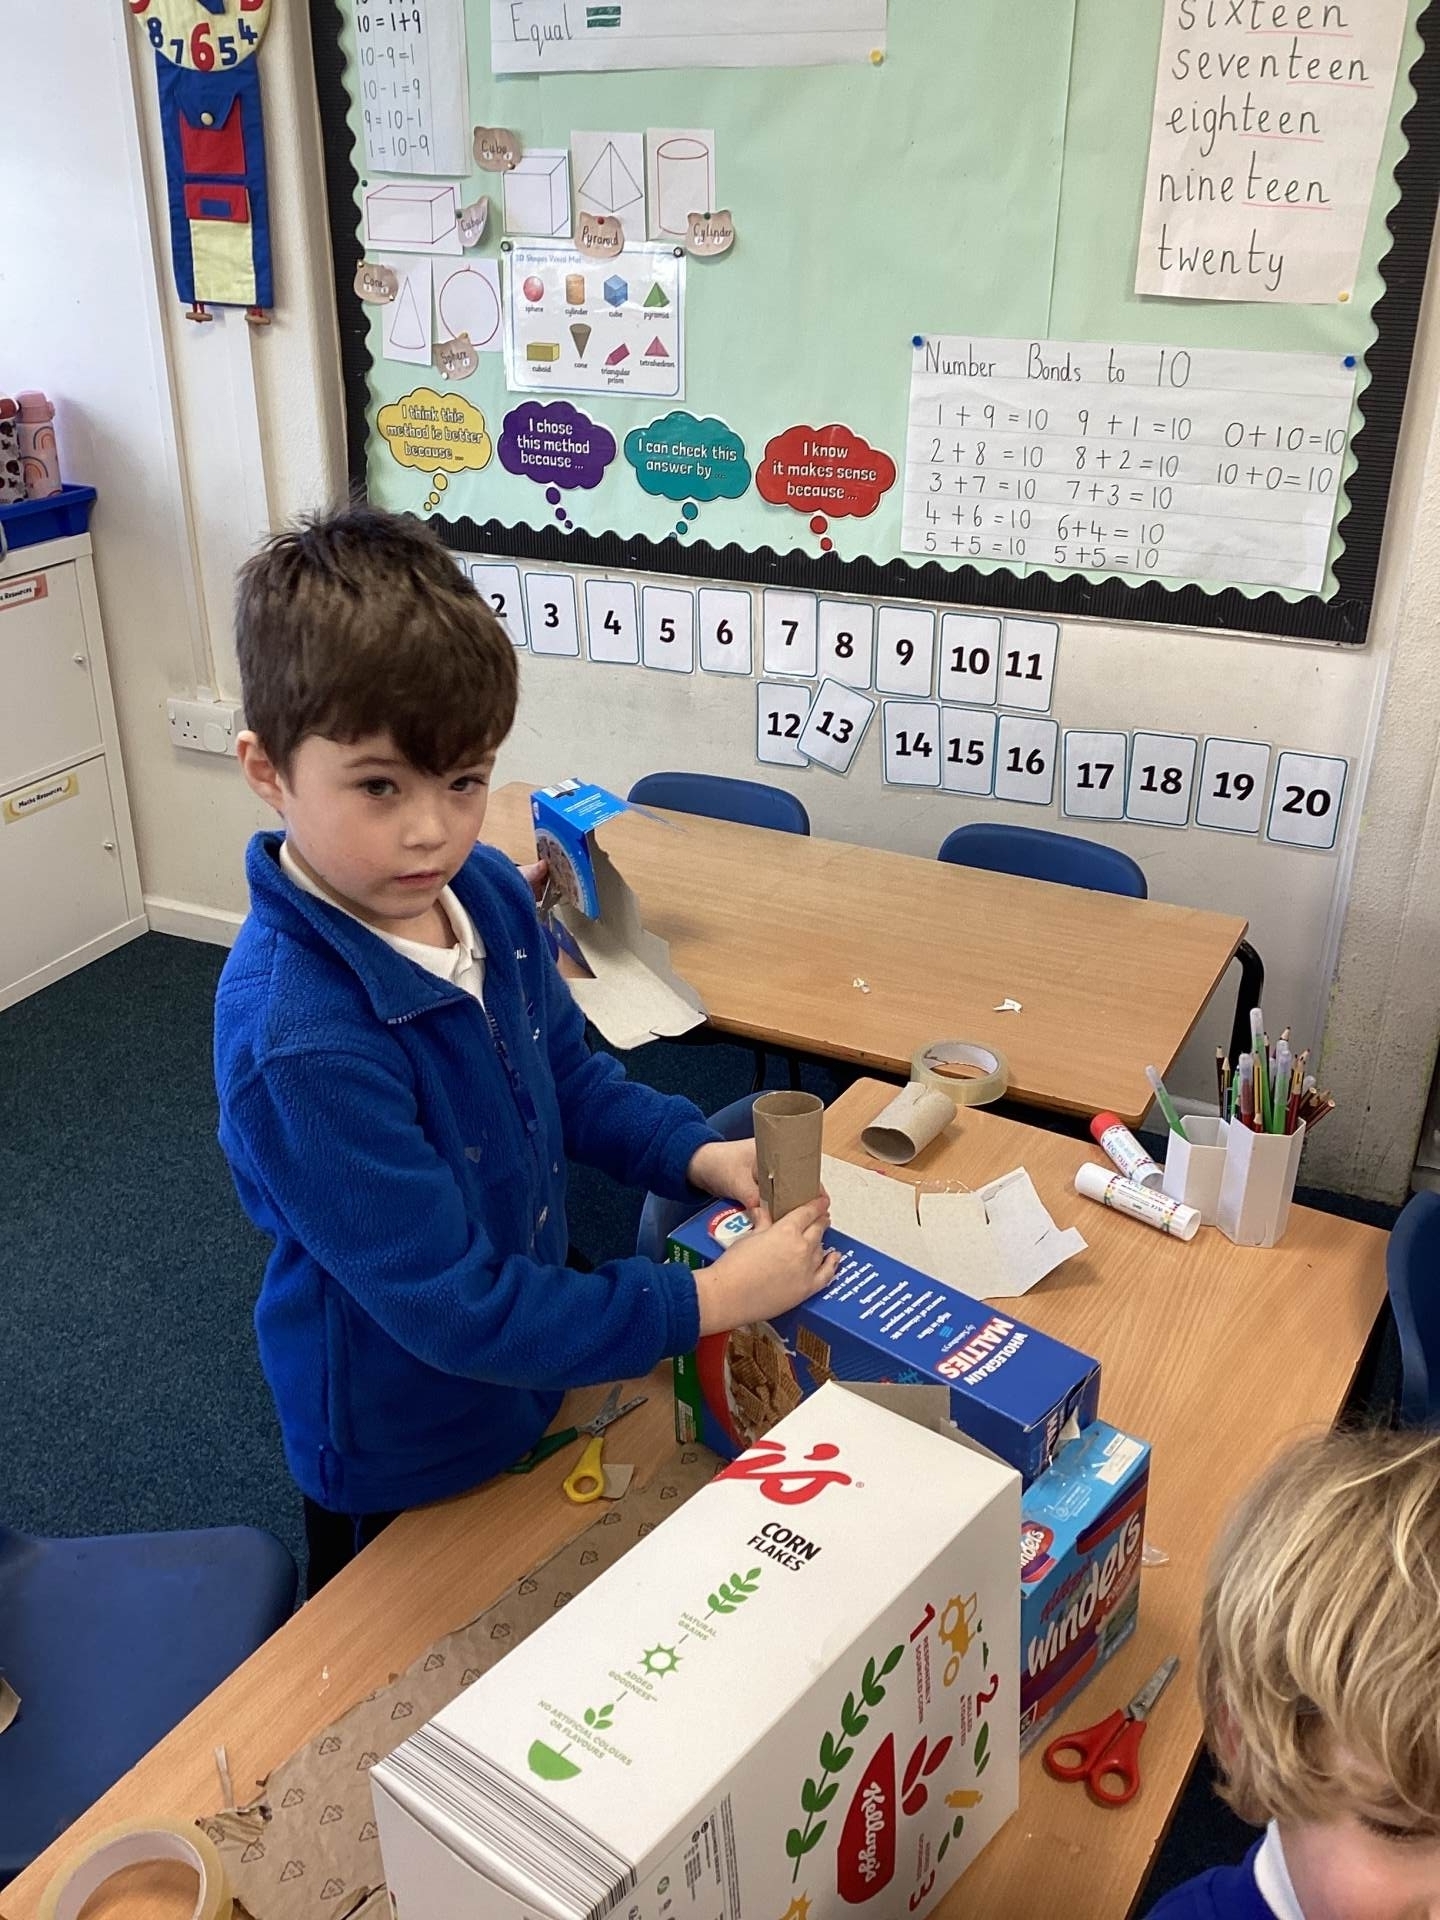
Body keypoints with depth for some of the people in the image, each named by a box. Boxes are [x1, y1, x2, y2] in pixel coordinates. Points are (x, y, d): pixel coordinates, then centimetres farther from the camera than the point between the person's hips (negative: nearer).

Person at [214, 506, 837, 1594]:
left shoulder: (488, 892, -12)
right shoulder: (298, 1046, -36)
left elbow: (568, 1071, 6)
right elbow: (455, 1308, -31)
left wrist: (692, 1153, -12)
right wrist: (710, 1300, -28)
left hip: (524, 1384, 7)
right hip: (402, 1457, -6)